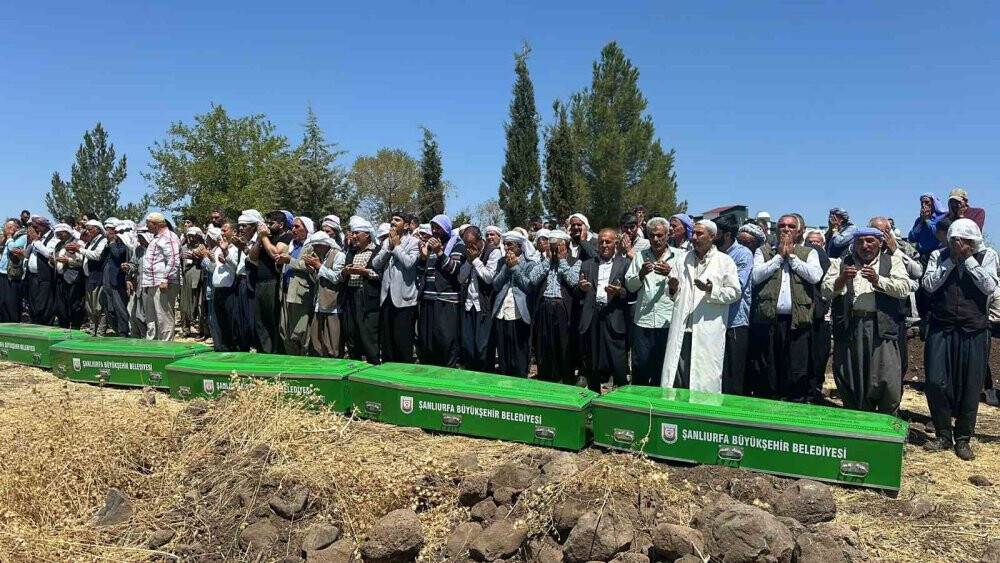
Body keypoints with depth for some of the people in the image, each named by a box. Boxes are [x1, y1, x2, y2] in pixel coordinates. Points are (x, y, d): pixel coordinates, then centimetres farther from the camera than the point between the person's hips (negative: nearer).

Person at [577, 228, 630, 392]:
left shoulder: (625, 264, 8)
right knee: (592, 367, 8)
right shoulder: (587, 264, 18)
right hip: (591, 318, 3)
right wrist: (581, 288, -6)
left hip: (615, 319, -3)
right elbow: (577, 293, 16)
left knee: (618, 366, -6)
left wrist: (620, 292, -17)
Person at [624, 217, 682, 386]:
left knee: (664, 366, 5)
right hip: (642, 320, 1)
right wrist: (641, 274, -10)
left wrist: (670, 274, -19)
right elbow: (629, 285, 8)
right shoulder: (640, 256, 13)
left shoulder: (678, 256, 6)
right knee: (640, 365, 3)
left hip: (668, 321, -1)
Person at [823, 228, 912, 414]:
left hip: (881, 327, -1)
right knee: (849, 381, 5)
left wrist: (878, 280, -16)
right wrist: (842, 279, -13)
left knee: (887, 382, -5)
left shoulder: (892, 261, 12)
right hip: (848, 327, 2)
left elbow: (904, 288, -2)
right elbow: (826, 291, 6)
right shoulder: (842, 263, 16)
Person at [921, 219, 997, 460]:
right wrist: (951, 260, -11)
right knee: (936, 382, -4)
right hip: (941, 329, 0)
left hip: (974, 332, 0)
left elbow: (989, 287, -10)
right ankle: (943, 435, 14)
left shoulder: (987, 256, 3)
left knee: (970, 386, 4)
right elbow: (929, 284, -8)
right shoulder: (939, 256, 4)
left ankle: (963, 439, 18)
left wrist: (968, 259, -12)